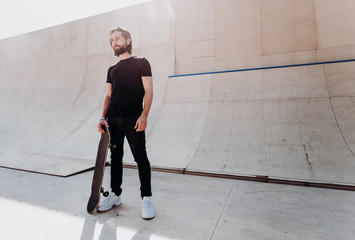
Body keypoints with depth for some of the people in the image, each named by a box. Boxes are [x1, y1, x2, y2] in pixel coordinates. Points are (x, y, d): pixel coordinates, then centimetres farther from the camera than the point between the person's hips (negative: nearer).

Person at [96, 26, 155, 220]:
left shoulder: (141, 63, 5)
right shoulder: (112, 70, 21)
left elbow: (148, 91, -5)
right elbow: (108, 96, 17)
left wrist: (144, 115, -17)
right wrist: (103, 117, 3)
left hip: (133, 119, -5)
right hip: (113, 119, 6)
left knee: (141, 158, -3)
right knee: (115, 156, 11)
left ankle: (146, 198, 9)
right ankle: (115, 194, 25)